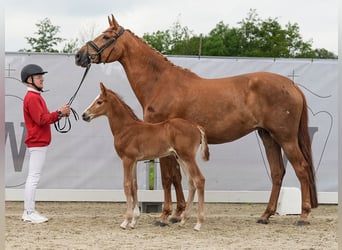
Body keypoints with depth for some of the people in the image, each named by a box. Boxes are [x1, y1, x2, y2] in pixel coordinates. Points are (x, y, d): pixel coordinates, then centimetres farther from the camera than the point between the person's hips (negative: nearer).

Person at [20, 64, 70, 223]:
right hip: (37, 142, -11)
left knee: (33, 178, 12)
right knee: (34, 177, -9)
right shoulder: (32, 97, -14)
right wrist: (59, 113, -17)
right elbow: (41, 120, -21)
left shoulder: (36, 96, 18)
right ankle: (30, 213, -8)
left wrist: (60, 113, 4)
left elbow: (44, 118, 18)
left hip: (39, 143, 11)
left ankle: (29, 211, 16)